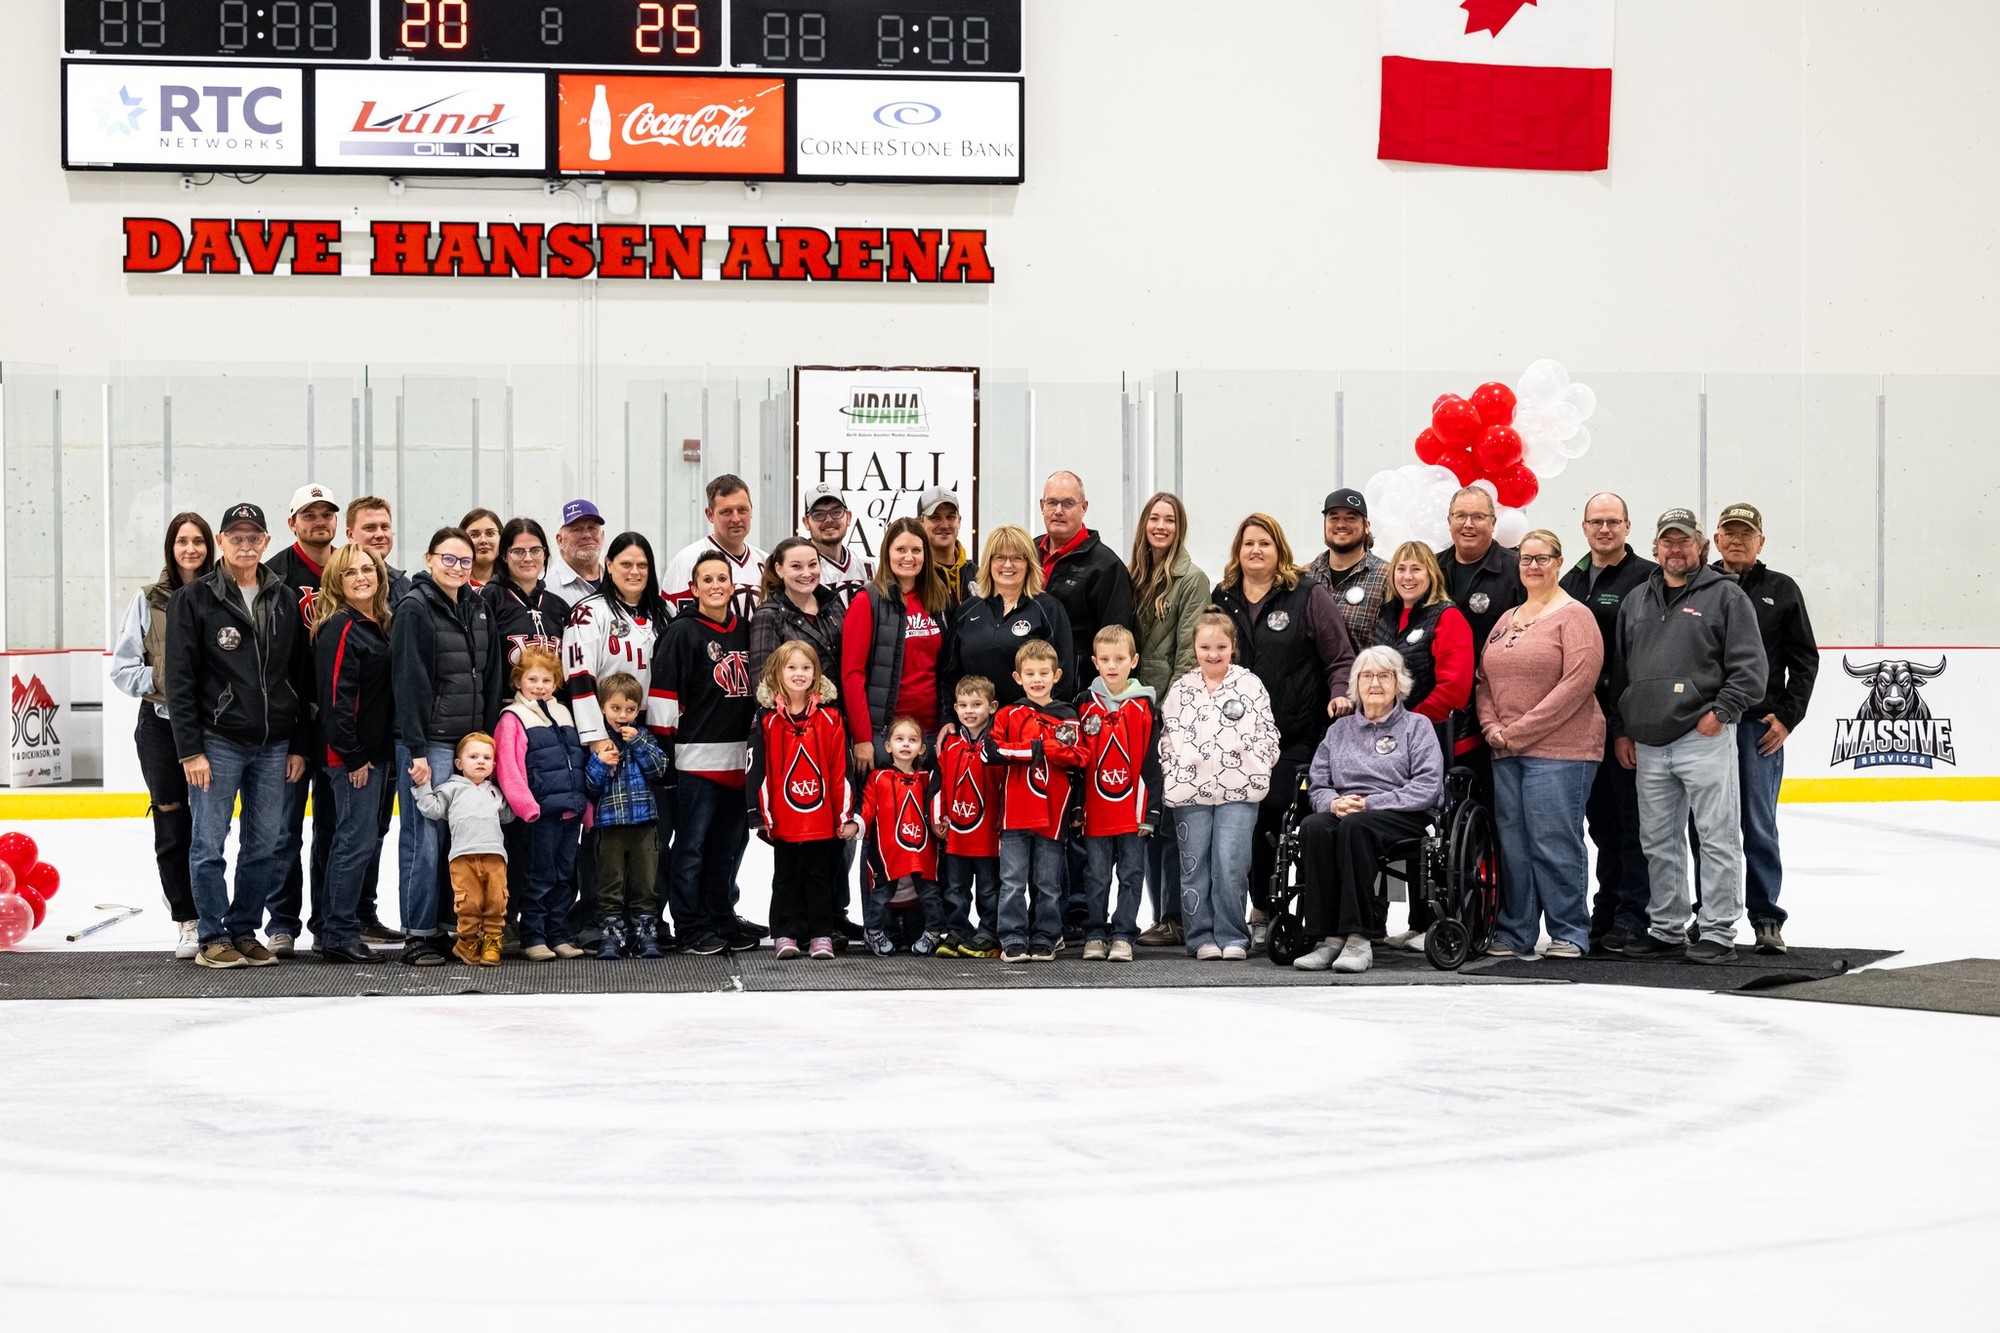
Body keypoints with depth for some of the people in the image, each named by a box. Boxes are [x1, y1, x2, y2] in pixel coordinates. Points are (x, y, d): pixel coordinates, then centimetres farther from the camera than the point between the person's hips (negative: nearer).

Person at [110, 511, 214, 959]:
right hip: (161, 724, 1)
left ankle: (208, 917, 7)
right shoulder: (149, 601, 3)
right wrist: (159, 681, -10)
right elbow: (122, 666, 3)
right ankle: (186, 921, 14)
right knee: (172, 827, 5)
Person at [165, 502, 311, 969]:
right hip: (217, 741, -4)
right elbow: (180, 680, -5)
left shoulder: (285, 601, 10)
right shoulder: (194, 599, -3)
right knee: (208, 843, -1)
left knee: (266, 846, 6)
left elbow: (301, 678, 13)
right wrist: (190, 749, -11)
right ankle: (213, 937, 7)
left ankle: (245, 930, 17)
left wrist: (299, 745, 8)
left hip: (273, 745, 4)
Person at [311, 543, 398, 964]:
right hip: (352, 756, -9)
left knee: (368, 840, 12)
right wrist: (353, 756, -18)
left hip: (380, 752, 9)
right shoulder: (340, 629, -12)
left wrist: (388, 752, 14)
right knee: (358, 838, -8)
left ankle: (333, 928, 19)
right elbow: (336, 697, -17)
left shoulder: (381, 626, 15)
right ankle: (338, 934, -2)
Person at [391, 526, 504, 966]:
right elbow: (410, 682, -11)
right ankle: (419, 936, -1)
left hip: (471, 742, 6)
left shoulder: (478, 610, 15)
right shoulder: (415, 608, -5)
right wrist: (417, 750, -16)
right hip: (430, 743, -6)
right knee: (424, 840, -5)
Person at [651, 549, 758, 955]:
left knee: (730, 842, 12)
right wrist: (664, 749, -12)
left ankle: (722, 919, 22)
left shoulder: (745, 631, 13)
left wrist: (755, 742, 19)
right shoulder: (682, 632, -5)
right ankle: (692, 927, 4)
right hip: (696, 757, -6)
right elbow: (664, 693, -9)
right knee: (692, 846, -1)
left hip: (737, 757, 6)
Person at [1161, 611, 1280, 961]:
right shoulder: (1181, 690, 11)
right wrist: (1175, 775, 3)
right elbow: (1167, 739, 14)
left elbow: (1269, 736, 5)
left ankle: (1232, 937, 2)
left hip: (1238, 790, -2)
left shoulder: (1250, 685, 6)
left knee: (1230, 866, -8)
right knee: (1195, 866, 4)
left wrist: (1251, 766, -5)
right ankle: (1202, 936, 11)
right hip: (1190, 790, 2)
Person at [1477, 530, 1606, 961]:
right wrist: (1492, 727, 0)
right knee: (1513, 842, 7)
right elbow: (1485, 679, 20)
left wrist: (1521, 730, -14)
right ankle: (1514, 933, 13)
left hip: (1560, 750, -7)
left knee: (1554, 841, -7)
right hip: (1506, 752, 7)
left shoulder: (1574, 616, -4)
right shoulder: (1506, 619, 19)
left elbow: (1578, 682, -14)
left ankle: (1570, 933, 1)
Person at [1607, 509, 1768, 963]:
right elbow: (1620, 671, 21)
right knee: (1659, 841, 11)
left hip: (1704, 738, -6)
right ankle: (1665, 929, 20)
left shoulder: (1725, 596, 1)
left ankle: (1719, 933, 1)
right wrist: (1621, 729, 15)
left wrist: (1719, 713, -12)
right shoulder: (1636, 602, 18)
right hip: (1648, 742, 6)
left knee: (1717, 837, -4)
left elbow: (1749, 666, -5)